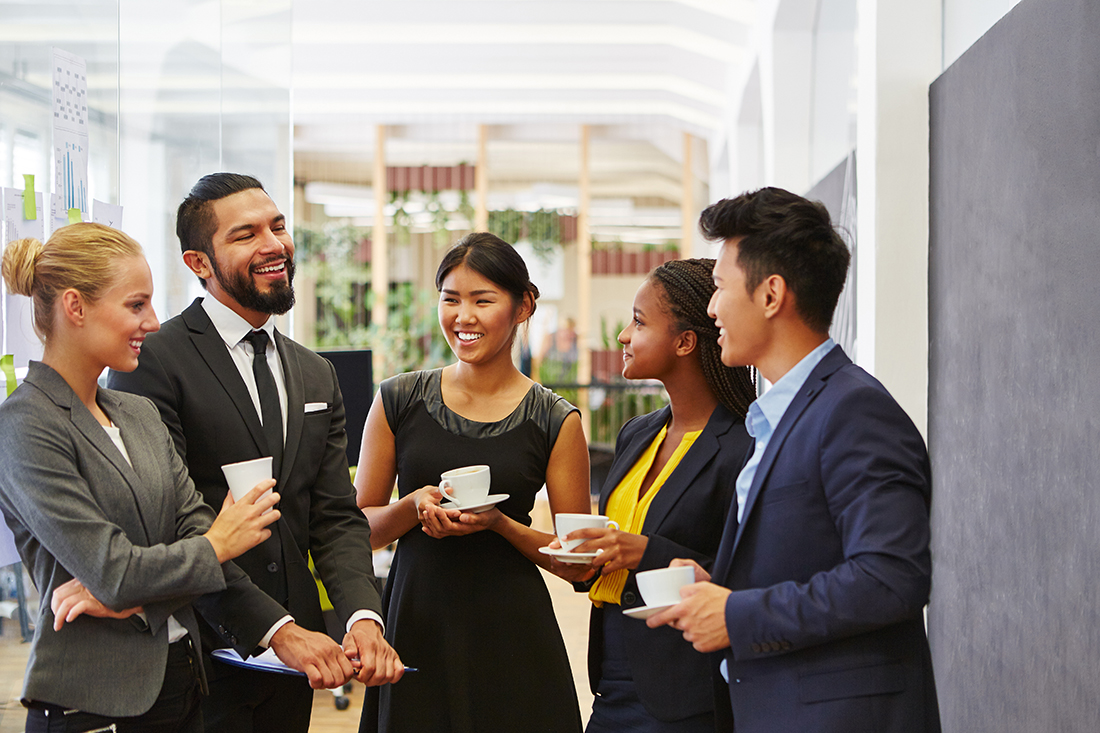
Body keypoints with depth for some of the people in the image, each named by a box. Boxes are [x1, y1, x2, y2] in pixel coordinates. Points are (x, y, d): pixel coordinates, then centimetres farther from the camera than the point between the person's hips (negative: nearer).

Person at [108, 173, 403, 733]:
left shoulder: (317, 376, 13)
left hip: (293, 654, 6)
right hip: (194, 658, -6)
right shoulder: (151, 362, -9)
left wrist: (363, 616, -12)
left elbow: (336, 517, 7)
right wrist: (277, 629, -22)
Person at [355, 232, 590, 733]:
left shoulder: (556, 422, 0)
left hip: (510, 635, -1)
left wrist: (498, 523, -14)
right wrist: (414, 507, -13)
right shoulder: (399, 401, 4)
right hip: (415, 627, 1)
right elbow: (360, 526, 8)